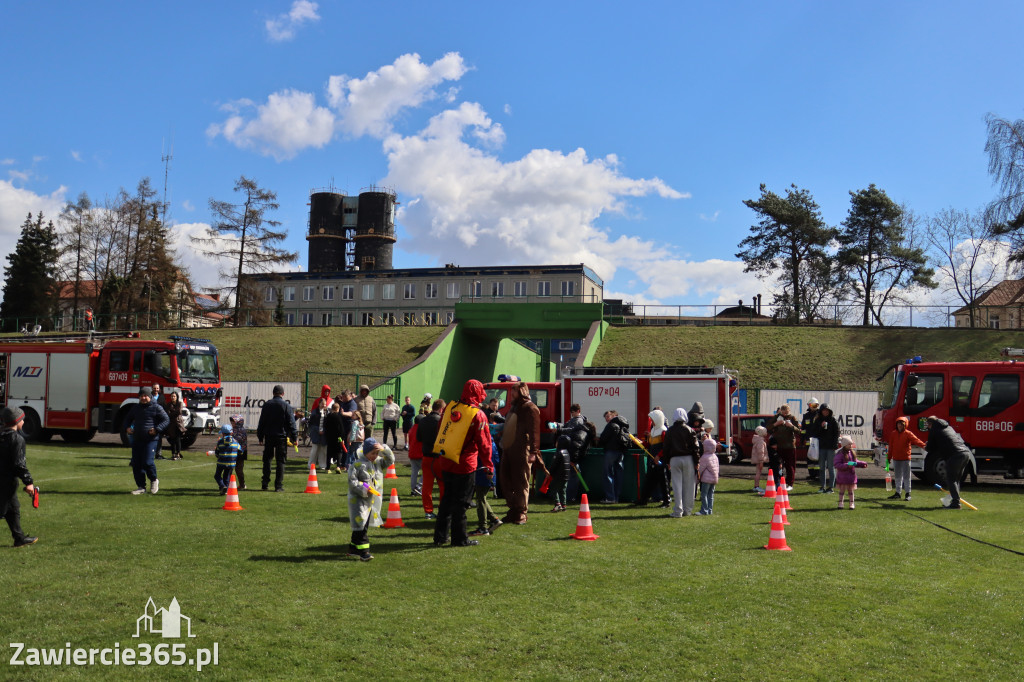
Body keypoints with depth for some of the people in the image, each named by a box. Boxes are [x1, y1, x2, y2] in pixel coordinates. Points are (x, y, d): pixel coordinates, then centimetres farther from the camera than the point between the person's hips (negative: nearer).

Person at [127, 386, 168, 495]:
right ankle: (141, 486, 13)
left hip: (151, 440, -6)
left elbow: (166, 420, -4)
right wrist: (128, 427, 10)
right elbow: (129, 419, 30)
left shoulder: (156, 408, -2)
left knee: (148, 462, -14)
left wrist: (157, 429, -17)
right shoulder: (135, 408, 16)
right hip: (137, 440, 6)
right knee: (136, 463, 3)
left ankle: (154, 481, 13)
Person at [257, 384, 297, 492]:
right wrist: (294, 438, -1)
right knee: (280, 461, 1)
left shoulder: (266, 405, 4)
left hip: (268, 436, 3)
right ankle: (278, 486, -1)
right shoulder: (286, 406, -5)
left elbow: (261, 422, 8)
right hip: (281, 436, -3)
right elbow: (291, 423, -6)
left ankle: (265, 483, 15)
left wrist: (260, 437, 15)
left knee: (267, 459, 14)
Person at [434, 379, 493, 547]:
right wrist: (489, 466, -1)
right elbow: (484, 443, -10)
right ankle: (459, 538, 10)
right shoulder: (478, 415, -14)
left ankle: (440, 535, 23)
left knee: (446, 499, 17)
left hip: (446, 463, 6)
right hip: (465, 466, -6)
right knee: (461, 502, 3)